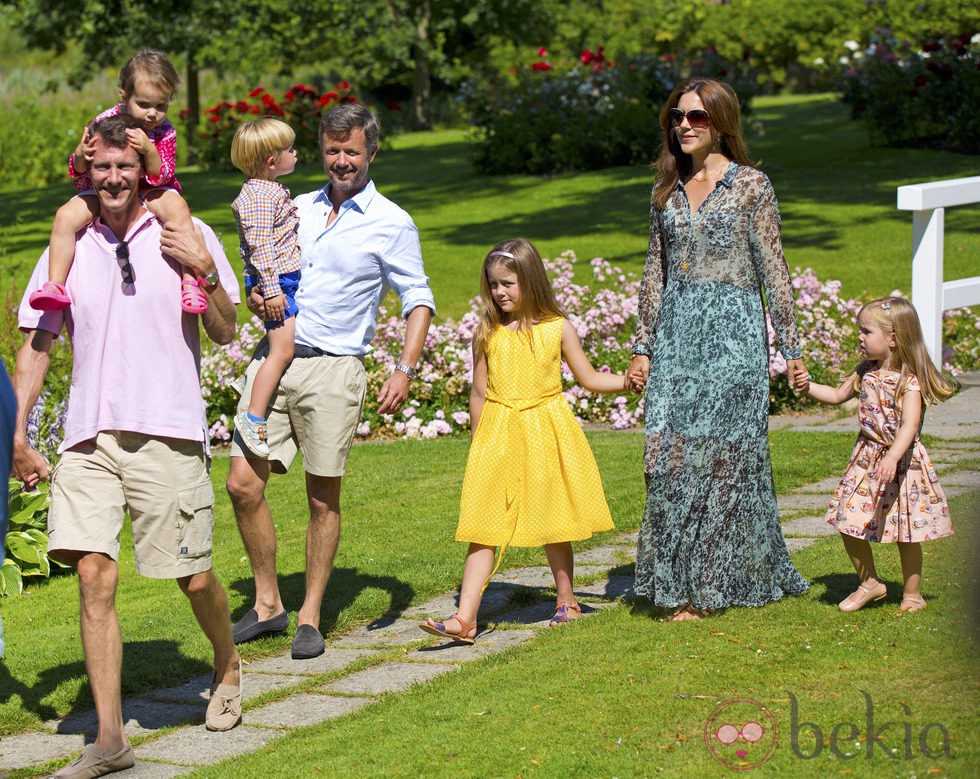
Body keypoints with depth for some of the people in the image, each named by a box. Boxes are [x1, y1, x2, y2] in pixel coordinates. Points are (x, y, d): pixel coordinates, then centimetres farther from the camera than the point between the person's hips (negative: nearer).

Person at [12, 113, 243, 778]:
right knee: (94, 576, -9)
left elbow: (226, 333, 7)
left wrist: (206, 273, -11)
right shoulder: (70, 248, 11)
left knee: (194, 578, 2)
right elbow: (37, 344, 14)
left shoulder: (187, 237, 4)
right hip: (88, 438, 2)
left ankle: (228, 670, 35)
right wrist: (19, 432, 7)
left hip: (167, 435, -2)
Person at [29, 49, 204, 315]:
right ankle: (55, 284, -24)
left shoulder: (165, 132, -11)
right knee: (66, 216, -24)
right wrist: (80, 156, -30)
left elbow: (163, 176, -18)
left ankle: (189, 280, -30)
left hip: (148, 192, -1)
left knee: (177, 208, -31)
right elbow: (80, 172, -5)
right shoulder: (103, 123, -12)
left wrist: (150, 150, -36)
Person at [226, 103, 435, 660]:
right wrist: (257, 296, 0)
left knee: (324, 498, 2)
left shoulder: (392, 224, 1)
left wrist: (405, 370, -13)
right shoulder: (296, 210, 15)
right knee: (244, 484, -4)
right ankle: (268, 603, 11)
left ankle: (311, 617, 14)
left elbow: (418, 301, 1)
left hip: (333, 369, -4)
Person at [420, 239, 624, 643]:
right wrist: (478, 441, 10)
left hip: (546, 434, 0)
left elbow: (589, 378, 8)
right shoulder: (487, 333, 2)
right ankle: (465, 618, -11)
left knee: (553, 523, 10)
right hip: (498, 439, 0)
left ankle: (566, 601, 30)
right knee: (483, 527, -6)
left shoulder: (557, 329, 0)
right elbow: (479, 391, 8)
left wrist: (629, 380, -6)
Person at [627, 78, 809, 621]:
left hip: (732, 332, -4)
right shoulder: (668, 189, 13)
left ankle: (713, 583, 5)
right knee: (670, 451, -2)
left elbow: (772, 271, 0)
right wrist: (642, 346, 13)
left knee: (721, 452, -4)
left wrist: (790, 347, -1)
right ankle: (683, 580, 7)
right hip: (675, 331, 5)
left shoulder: (750, 186, -1)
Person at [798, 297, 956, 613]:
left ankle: (912, 593, 20)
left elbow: (909, 424, -30)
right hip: (866, 459, 6)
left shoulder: (909, 380, -17)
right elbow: (838, 395, 23)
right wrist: (808, 387, 6)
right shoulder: (866, 372, 5)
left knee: (905, 532, 3)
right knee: (848, 523, 3)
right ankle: (869, 584, 22)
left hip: (901, 461, -6)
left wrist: (892, 457, -45)